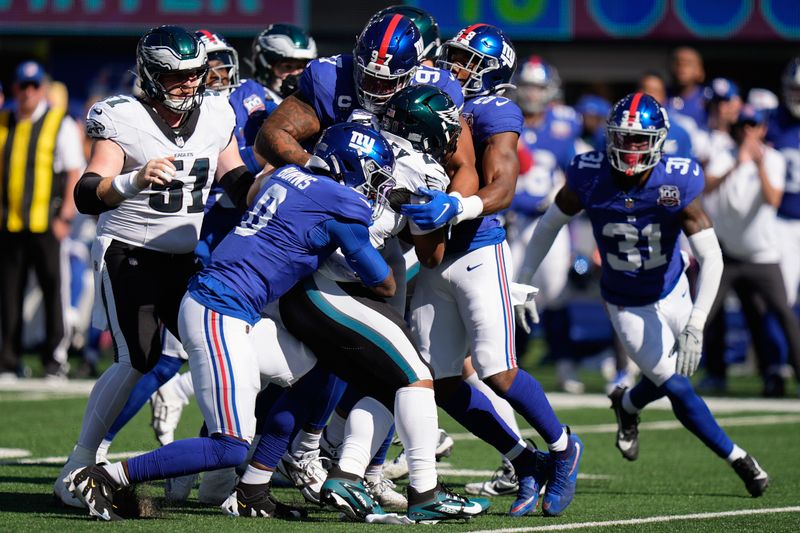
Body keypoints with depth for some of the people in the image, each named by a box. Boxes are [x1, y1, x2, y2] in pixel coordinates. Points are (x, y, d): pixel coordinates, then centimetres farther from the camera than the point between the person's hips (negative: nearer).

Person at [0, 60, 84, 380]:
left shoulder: (61, 125, 3)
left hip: (44, 222, -3)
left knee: (52, 288, -4)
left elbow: (75, 173, 0)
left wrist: (65, 217, -9)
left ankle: (56, 359, 0)